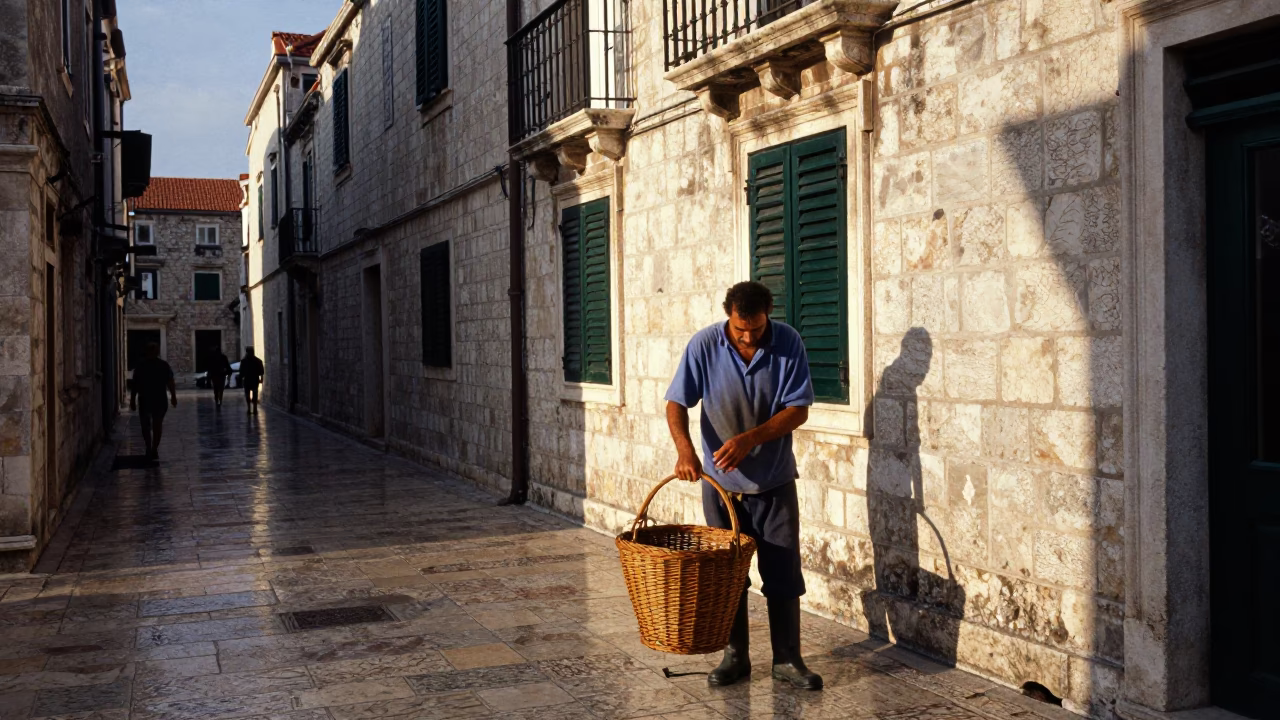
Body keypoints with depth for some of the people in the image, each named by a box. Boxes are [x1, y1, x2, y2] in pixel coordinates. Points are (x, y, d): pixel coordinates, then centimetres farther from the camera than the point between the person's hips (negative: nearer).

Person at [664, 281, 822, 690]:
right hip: (721, 483, 1)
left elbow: (798, 409, -12)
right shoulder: (704, 346, -11)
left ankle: (787, 659, 14)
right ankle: (736, 656, 22)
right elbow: (676, 403, -9)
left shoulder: (788, 343, -11)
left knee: (784, 574, 3)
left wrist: (750, 438, -24)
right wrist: (685, 450, -27)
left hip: (775, 483, 0)